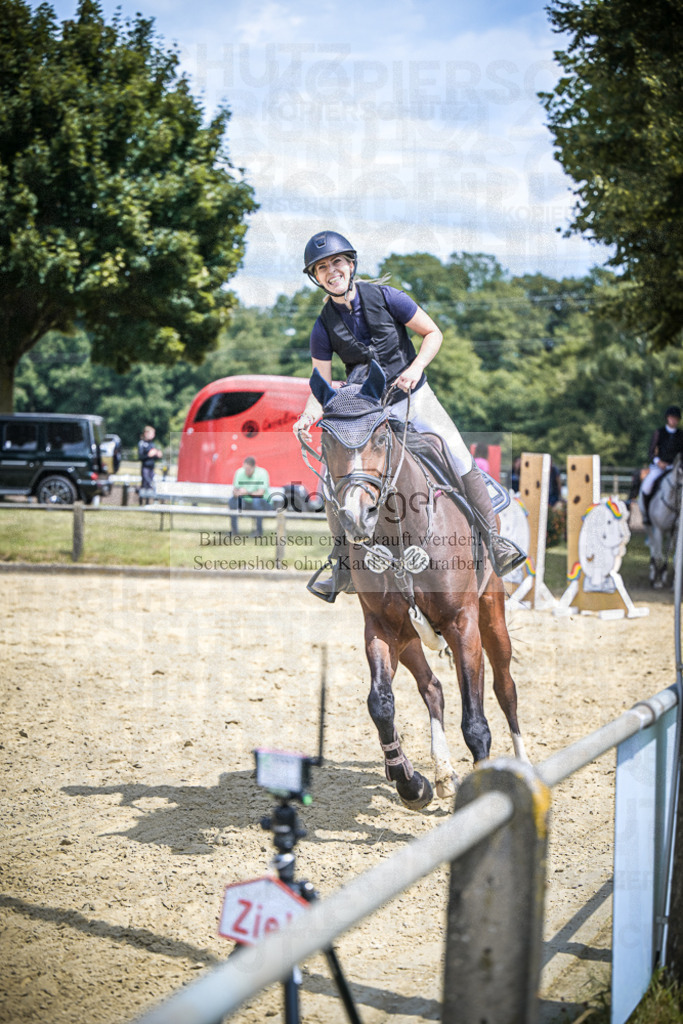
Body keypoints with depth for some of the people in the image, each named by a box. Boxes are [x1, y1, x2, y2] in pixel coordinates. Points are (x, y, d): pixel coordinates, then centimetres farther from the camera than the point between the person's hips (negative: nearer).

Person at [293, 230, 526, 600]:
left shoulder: (385, 297, -11)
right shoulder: (324, 328, -7)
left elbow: (433, 334, -5)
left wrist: (414, 369, -21)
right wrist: (309, 416, -24)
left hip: (416, 399, -1)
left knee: (460, 459, -17)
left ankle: (493, 540, -7)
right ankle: (342, 568, 3)